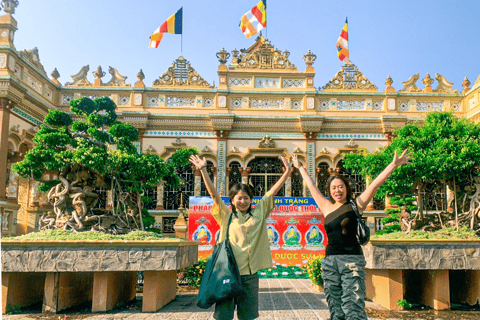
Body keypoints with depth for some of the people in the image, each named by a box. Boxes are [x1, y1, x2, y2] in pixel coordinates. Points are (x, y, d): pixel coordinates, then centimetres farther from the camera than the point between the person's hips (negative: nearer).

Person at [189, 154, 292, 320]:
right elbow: (213, 193, -2)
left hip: (250, 272, 2)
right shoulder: (226, 215, 6)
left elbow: (273, 190, 9)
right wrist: (203, 170, -10)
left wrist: (287, 171, 5)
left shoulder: (259, 212, 11)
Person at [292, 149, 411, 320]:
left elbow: (375, 185, -4)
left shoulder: (355, 206, 3)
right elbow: (311, 186, 24)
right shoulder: (326, 207, 13)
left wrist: (394, 165, -9)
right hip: (330, 261, 5)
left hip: (351, 260, -4)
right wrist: (300, 167, 34)